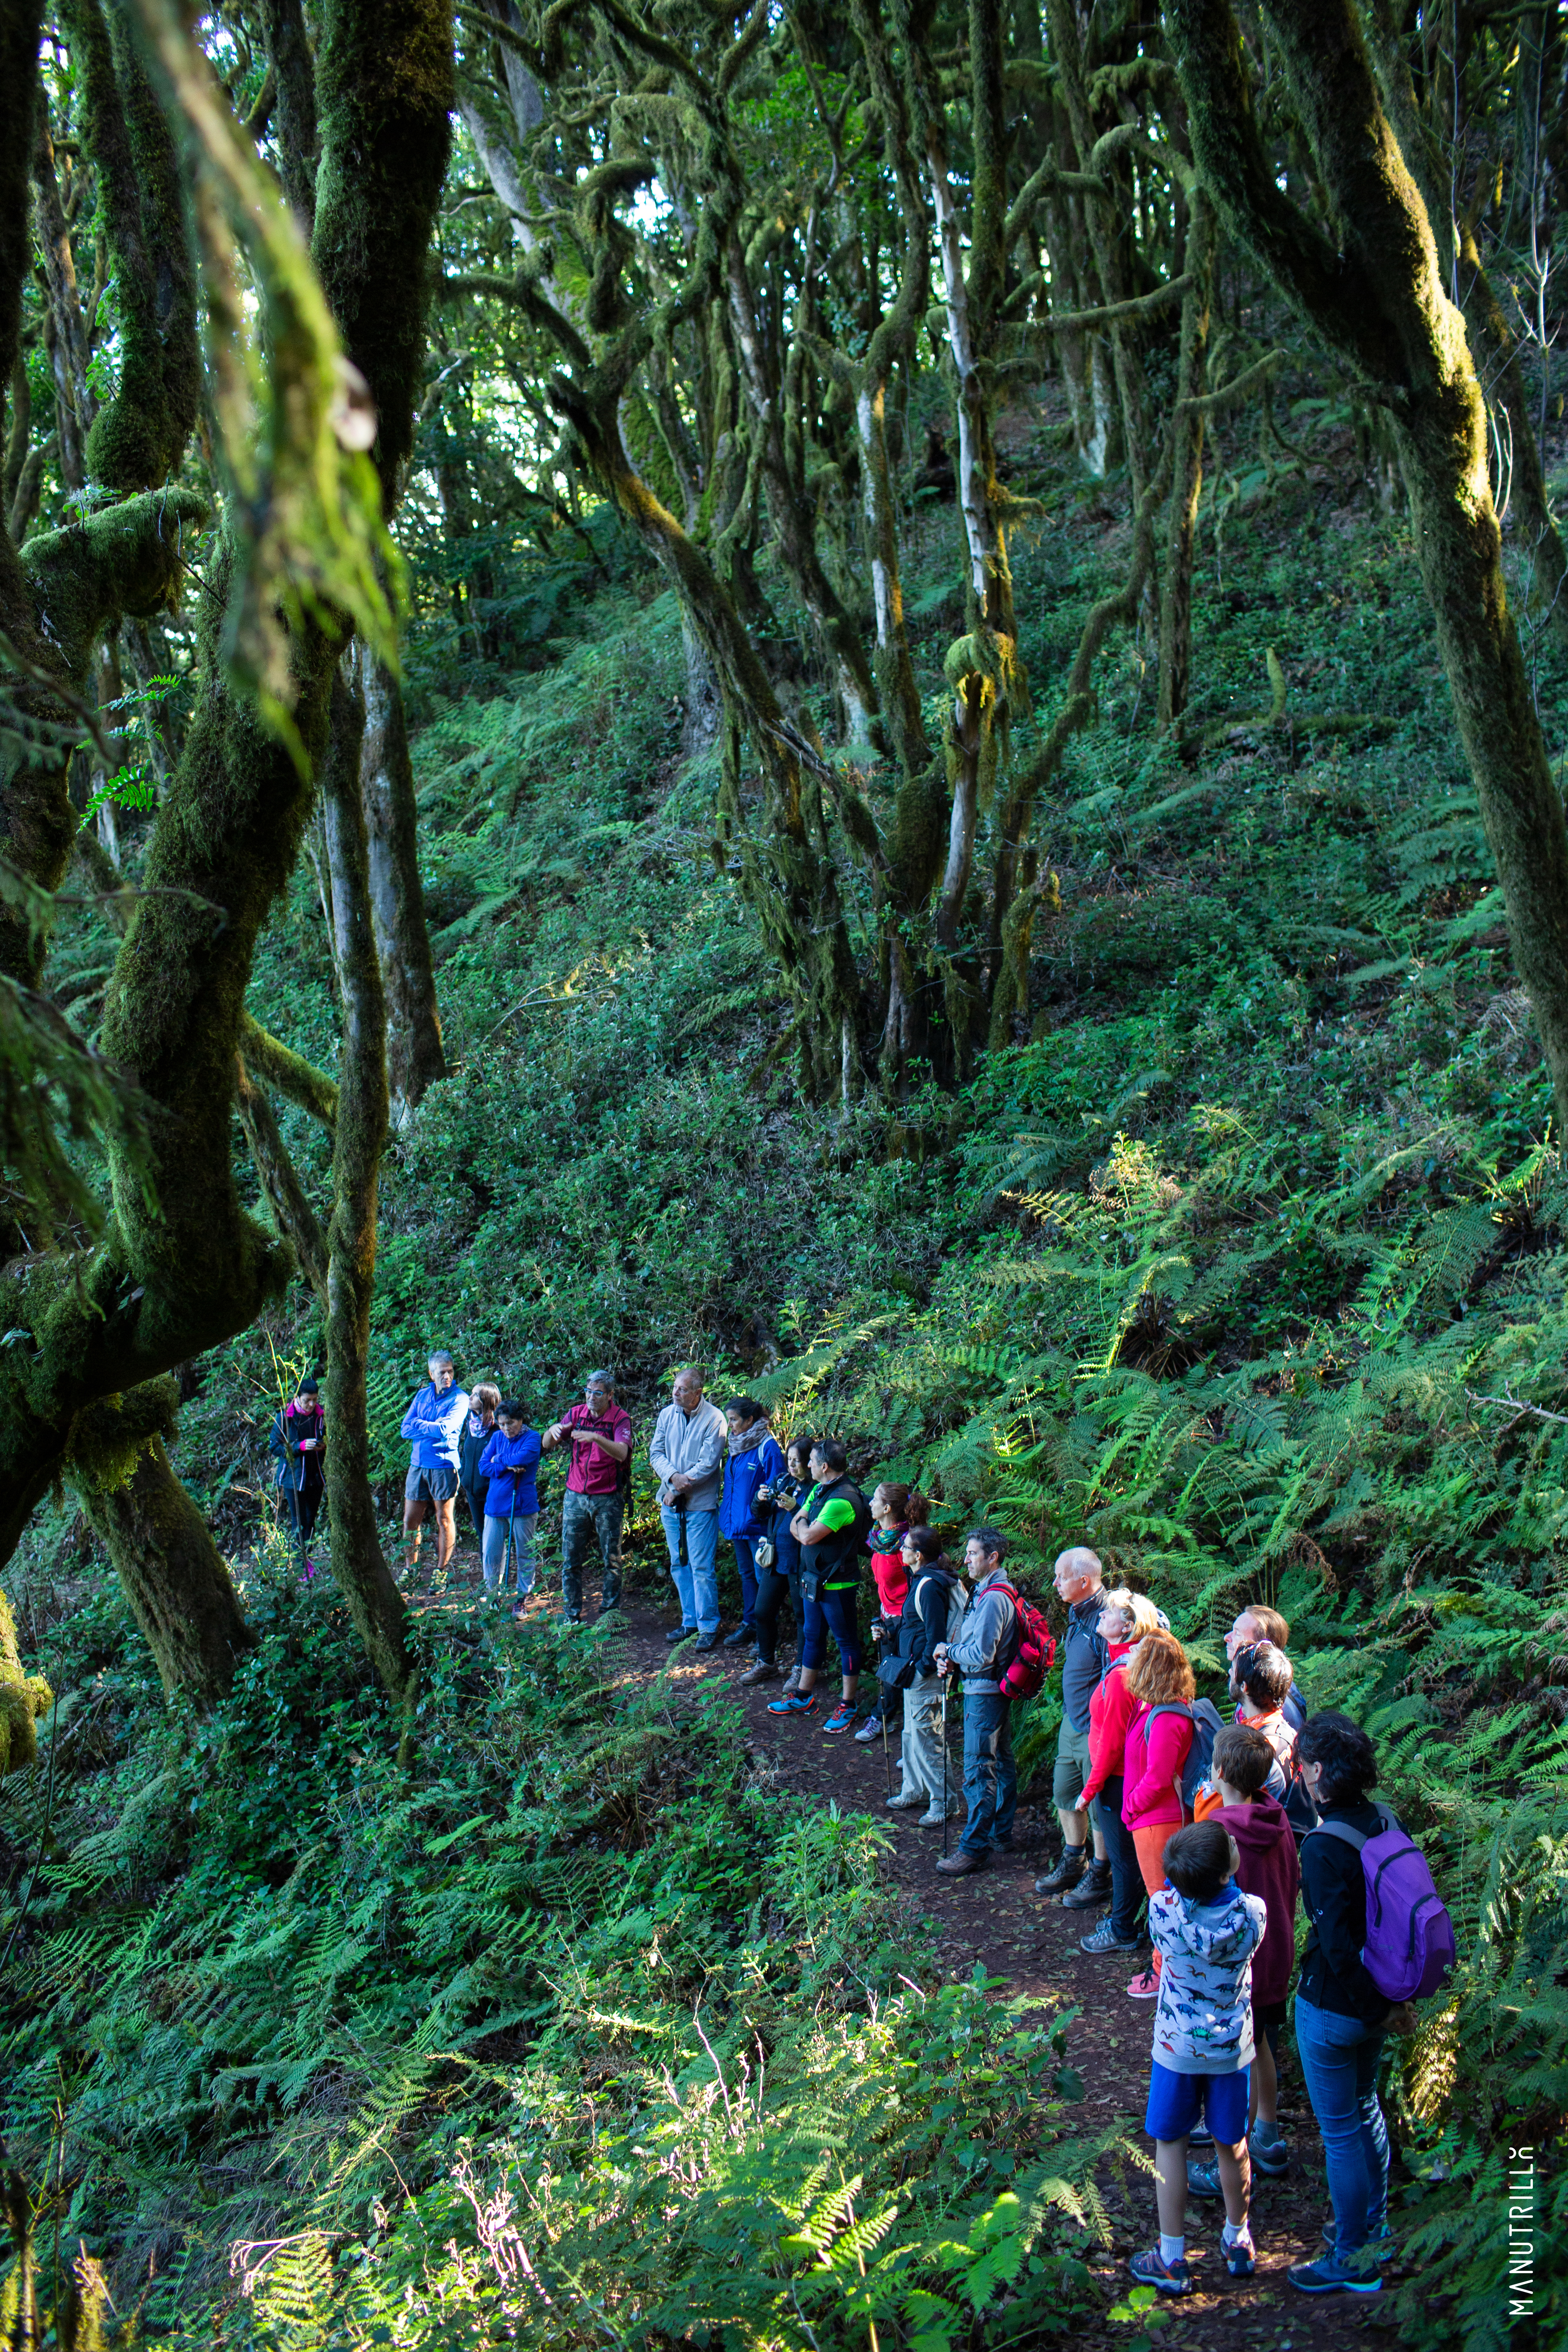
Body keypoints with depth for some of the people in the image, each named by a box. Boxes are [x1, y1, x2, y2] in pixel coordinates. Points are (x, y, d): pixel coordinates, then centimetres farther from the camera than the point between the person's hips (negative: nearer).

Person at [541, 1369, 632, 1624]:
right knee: (570, 1560, 3)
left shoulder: (620, 1419, -7)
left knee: (611, 1560, 2)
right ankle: (572, 1616, 11)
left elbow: (622, 1453, -24)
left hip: (608, 1499, -3)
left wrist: (595, 1438, -39)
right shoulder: (576, 1414, 4)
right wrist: (553, 1430, -20)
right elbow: (546, 1446, 3)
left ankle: (609, 1613, 13)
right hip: (576, 1496, 3)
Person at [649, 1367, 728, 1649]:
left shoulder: (714, 1419, -11)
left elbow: (708, 1464, -15)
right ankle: (690, 1621, 23)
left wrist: (677, 1490, -13)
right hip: (671, 1503, 6)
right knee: (679, 1565, 12)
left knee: (702, 1568, -4)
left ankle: (709, 1626, 5)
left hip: (700, 1505, -6)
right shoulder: (667, 1415, 5)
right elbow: (656, 1452, 4)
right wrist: (673, 1476, -15)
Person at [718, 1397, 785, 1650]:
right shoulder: (736, 1446, 10)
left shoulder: (767, 1447, -15)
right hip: (738, 1523, 8)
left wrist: (761, 1506, -20)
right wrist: (726, 1515, 15)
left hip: (758, 1525, -8)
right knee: (746, 1574, 17)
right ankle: (749, 1624, 27)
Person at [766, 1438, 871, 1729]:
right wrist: (807, 1530, -12)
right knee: (812, 1636, 19)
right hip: (814, 1579, 10)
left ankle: (847, 1705, 12)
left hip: (838, 1584, -10)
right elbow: (796, 1526, 9)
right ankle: (803, 1697, 31)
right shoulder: (819, 1489, 7)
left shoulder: (843, 1500, -25)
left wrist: (803, 1523, -5)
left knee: (846, 1641, 4)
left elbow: (808, 1536, -26)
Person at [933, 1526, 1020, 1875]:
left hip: (985, 1693, -11)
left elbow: (981, 1656, -26)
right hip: (990, 1691, 11)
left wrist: (949, 1651, -9)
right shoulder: (985, 1592, 11)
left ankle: (975, 1849, -3)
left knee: (978, 1771, -7)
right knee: (1001, 1764, 18)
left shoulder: (993, 1599, -22)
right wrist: (952, 1660, 2)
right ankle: (1001, 1835, 28)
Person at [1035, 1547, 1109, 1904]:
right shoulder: (1076, 1613, 5)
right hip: (1073, 1722, 10)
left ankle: (1099, 1876, 20)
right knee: (1065, 1794, 19)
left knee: (1098, 1803, 4)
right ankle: (1073, 1865, 35)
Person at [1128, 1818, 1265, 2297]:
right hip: (1232, 2047, 1)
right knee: (1232, 2144, 18)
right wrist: (1223, 1881, 12)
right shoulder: (1253, 1912, -21)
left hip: (1176, 2047, -1)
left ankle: (1172, 2261, 17)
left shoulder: (1164, 1909, -23)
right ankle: (1238, 2243, 36)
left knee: (1170, 2145, 12)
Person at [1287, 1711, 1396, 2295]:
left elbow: (1339, 1946, -28)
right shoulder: (1384, 1825, -5)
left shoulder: (1323, 1849, -28)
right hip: (1378, 2002, 8)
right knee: (1366, 2109, 25)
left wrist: (1367, 2000, -13)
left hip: (1333, 2006, -8)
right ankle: (1373, 2229, 41)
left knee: (1341, 2130, 7)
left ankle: (1353, 2262, 20)